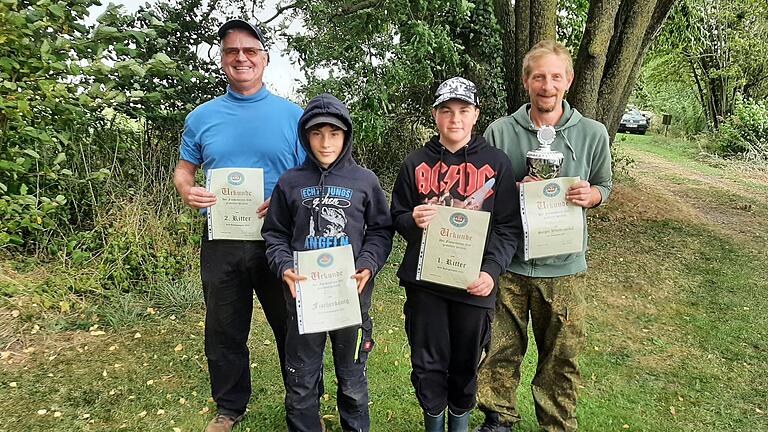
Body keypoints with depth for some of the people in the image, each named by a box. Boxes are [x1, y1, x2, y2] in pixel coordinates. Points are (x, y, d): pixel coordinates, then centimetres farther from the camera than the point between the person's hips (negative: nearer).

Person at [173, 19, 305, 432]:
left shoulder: (292, 115, 1)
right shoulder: (202, 117, 7)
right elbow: (183, 169, 14)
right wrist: (187, 189, -9)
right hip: (221, 242, 2)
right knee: (224, 332, 15)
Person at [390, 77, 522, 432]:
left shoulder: (497, 163, 0)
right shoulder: (416, 163, 4)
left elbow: (509, 227, -1)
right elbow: (396, 216, 9)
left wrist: (491, 270, -13)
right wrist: (413, 221, -14)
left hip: (474, 283, -1)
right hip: (424, 281, 1)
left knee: (466, 362, 13)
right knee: (428, 362, 10)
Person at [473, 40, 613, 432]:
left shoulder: (593, 134, 1)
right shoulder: (500, 132, -2)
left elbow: (603, 187, 12)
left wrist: (588, 195, -11)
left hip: (564, 266, 1)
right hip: (507, 262, 0)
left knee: (561, 356, 12)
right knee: (501, 348, 10)